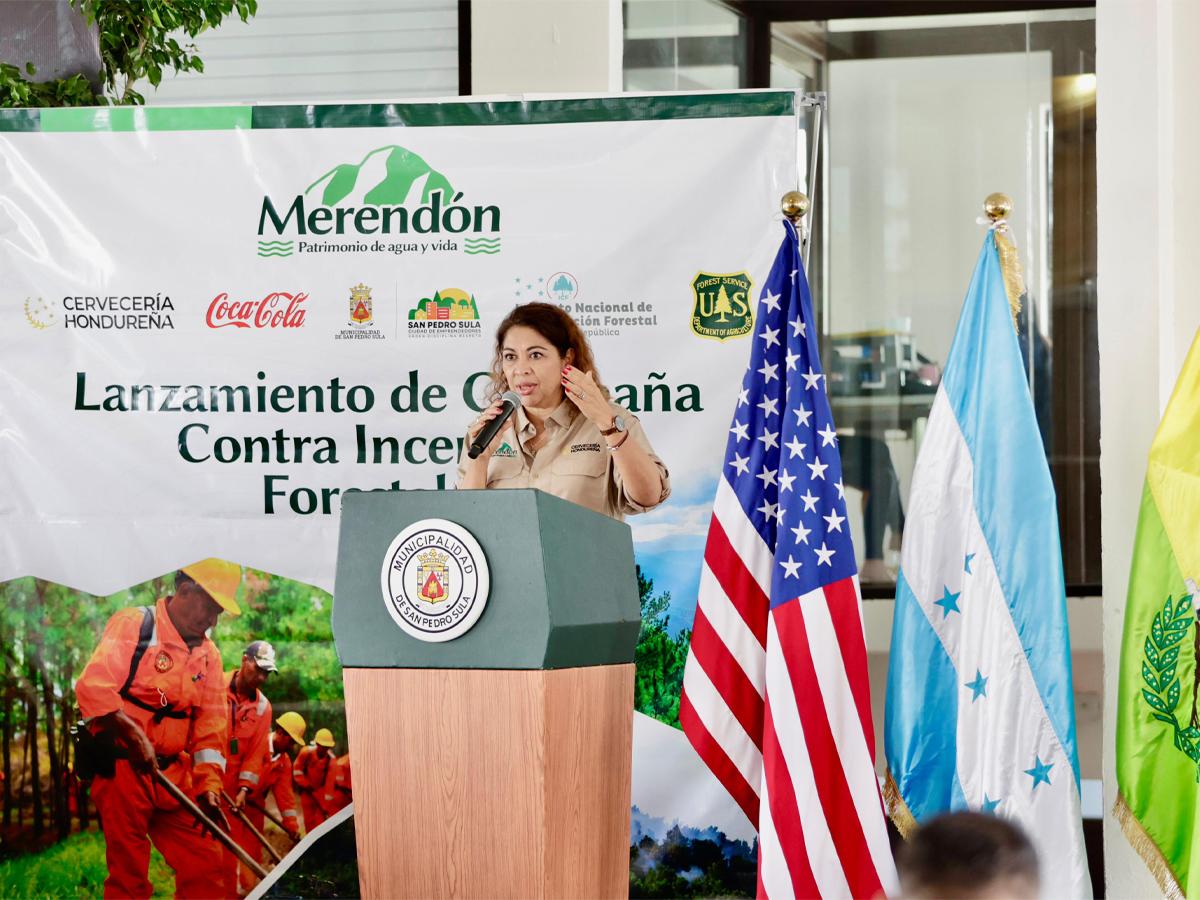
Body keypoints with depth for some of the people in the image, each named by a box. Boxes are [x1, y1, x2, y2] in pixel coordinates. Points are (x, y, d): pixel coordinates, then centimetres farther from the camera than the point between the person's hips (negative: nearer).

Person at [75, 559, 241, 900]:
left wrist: (208, 787, -5)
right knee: (130, 872, -3)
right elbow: (93, 686, -20)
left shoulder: (208, 655, 11)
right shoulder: (134, 625, -8)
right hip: (121, 766, -6)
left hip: (174, 774, 6)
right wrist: (135, 736, -25)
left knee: (205, 862, 1)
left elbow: (211, 727, 7)